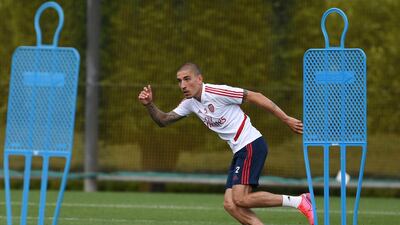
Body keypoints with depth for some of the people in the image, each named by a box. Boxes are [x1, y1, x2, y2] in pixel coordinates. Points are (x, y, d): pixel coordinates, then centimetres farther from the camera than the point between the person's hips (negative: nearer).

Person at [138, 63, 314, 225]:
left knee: (241, 199, -20)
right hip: (240, 151, 9)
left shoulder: (216, 92, -14)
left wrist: (286, 119, -12)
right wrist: (149, 105, -4)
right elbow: (163, 120, 16)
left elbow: (255, 97, -12)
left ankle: (298, 201, -11)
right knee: (230, 205, -2)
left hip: (251, 145, -9)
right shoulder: (190, 103, 10)